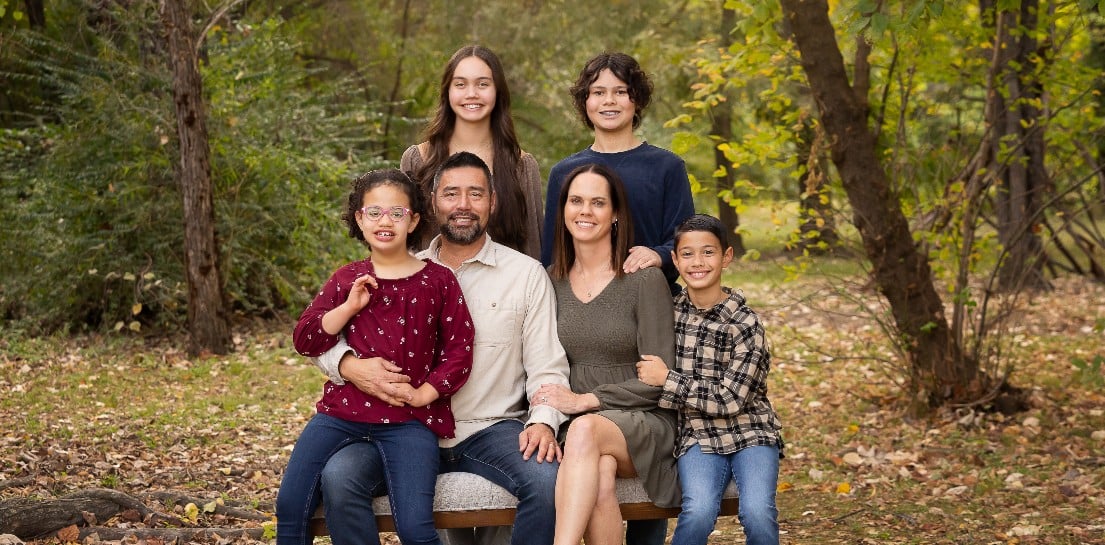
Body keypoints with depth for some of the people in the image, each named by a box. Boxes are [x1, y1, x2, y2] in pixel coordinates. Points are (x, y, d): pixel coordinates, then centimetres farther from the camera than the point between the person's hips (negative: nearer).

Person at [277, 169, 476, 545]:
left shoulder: (438, 281, 3)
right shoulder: (346, 280, 10)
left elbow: (460, 350, 3)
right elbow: (305, 341, 4)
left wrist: (424, 393, -8)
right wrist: (349, 307, -8)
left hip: (409, 418, -3)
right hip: (342, 410, 3)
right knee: (290, 505, -6)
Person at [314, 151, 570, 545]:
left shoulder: (526, 273, 6)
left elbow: (547, 367, 2)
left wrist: (542, 422, -18)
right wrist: (352, 367, -15)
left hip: (491, 431, -1)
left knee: (548, 478, -32)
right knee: (338, 476, -27)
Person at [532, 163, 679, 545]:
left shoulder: (645, 280, -4)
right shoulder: (551, 281, 10)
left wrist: (585, 400, -15)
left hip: (642, 423, -2)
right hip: (572, 428, 2)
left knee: (586, 430, -37)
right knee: (600, 477, -34)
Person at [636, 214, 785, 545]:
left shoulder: (745, 324, -9)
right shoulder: (670, 309, 4)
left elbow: (730, 400, -13)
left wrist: (667, 380, -13)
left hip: (750, 434, -2)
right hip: (698, 438, 2)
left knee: (757, 513, -29)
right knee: (699, 512, -29)